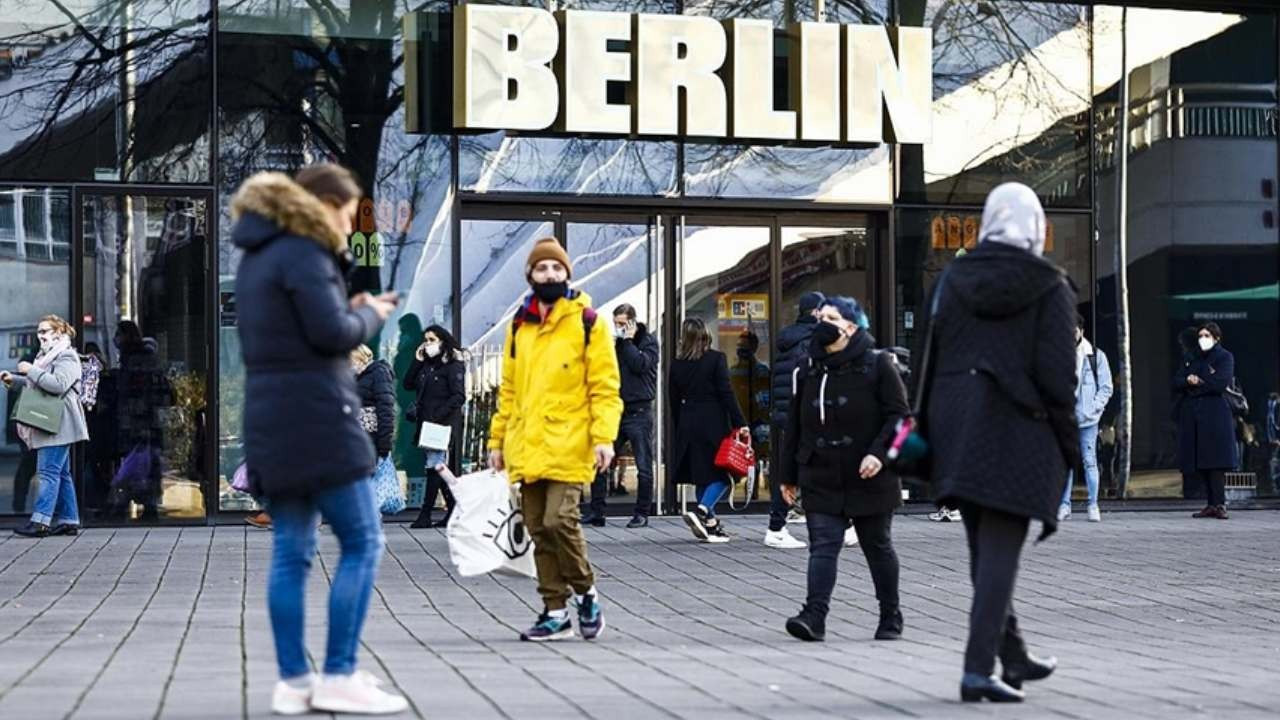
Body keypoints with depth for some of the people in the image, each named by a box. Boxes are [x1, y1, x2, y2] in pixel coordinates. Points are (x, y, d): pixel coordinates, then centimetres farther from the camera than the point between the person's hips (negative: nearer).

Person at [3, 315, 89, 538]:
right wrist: (14, 379, 19)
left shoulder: (66, 357, -9)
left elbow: (59, 384, -24)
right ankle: (69, 521, 12)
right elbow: (37, 384, 33)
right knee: (61, 473, 10)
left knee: (48, 471, -14)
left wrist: (31, 370, -19)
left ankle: (40, 521, -19)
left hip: (58, 425, -10)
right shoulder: (47, 355, 22)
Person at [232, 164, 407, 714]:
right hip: (317, 419, -9)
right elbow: (332, 335, -17)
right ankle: (339, 678, -4)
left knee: (290, 551, 8)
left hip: (271, 422, 9)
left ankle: (293, 682, 8)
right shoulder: (304, 253, -10)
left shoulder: (256, 257, 18)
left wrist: (351, 310, 14)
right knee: (362, 542, -3)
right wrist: (370, 315, 1)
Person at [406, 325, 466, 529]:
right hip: (425, 423, 8)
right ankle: (454, 508, 14)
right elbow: (408, 384, 13)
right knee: (438, 466, 8)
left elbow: (459, 396, -13)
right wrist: (417, 361, 6)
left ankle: (425, 515, -9)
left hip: (442, 423, -8)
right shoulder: (425, 364, 18)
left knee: (434, 465, -10)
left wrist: (438, 415, -19)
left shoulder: (453, 365, -5)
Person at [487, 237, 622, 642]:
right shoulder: (519, 326, 14)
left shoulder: (586, 322, 0)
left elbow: (604, 385, -4)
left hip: (567, 445, -5)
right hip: (527, 448, 5)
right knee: (539, 530, 6)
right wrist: (498, 440, 15)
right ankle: (556, 612, 14)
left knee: (559, 520, -16)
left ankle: (585, 593, 6)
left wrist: (604, 437, -14)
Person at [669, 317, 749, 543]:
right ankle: (701, 511, -20)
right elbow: (726, 394, -10)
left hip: (687, 425, 5)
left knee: (702, 476, 12)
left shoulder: (676, 364, 5)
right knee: (721, 475, 1)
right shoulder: (716, 359, -7)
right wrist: (740, 423, -7)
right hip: (713, 424, -5)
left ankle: (710, 525, 14)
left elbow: (674, 400, 9)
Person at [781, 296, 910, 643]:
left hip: (869, 480, -3)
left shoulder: (877, 364, -3)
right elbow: (795, 426, 15)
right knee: (822, 546, -8)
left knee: (878, 547, 9)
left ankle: (890, 617, 22)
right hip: (821, 480, 3)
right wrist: (790, 475, 14)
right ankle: (814, 615, -17)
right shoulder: (810, 371, 10)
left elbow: (898, 414, -7)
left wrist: (879, 452, -21)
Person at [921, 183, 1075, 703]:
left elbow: (932, 359, 7)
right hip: (1019, 430, -5)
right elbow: (1057, 372, -10)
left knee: (985, 548, 16)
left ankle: (1014, 658, 29)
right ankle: (978, 670, -11)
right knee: (1000, 553, -4)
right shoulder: (1049, 286, -5)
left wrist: (929, 433, 12)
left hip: (958, 427, 5)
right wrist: (1068, 446, -2)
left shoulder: (953, 279, 7)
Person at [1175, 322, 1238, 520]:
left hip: (1215, 415, -5)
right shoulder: (1190, 359, 20)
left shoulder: (1225, 357, 3)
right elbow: (1176, 383, 10)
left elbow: (1221, 383, -12)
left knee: (1216, 460, -13)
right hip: (1192, 416, 5)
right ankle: (1211, 504, 4)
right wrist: (1188, 381, -11)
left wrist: (1196, 384, -3)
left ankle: (1220, 504, -14)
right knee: (1199, 464, 1)